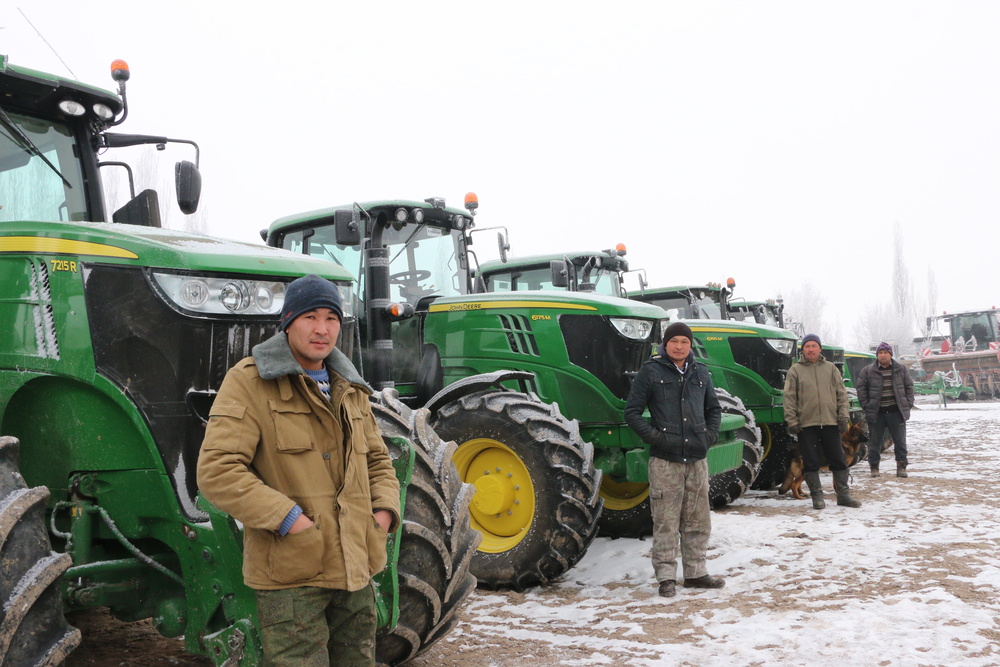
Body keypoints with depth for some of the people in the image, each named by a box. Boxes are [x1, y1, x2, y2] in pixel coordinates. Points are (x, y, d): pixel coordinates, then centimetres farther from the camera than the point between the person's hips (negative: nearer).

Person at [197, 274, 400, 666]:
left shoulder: (349, 389, 13)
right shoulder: (249, 382, -9)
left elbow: (376, 459, 23)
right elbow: (216, 472, -17)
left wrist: (384, 510, 4)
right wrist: (289, 519, -21)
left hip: (355, 573, 7)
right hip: (291, 577, -7)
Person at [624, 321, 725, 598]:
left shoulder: (700, 373, 13)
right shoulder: (650, 372, -2)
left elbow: (714, 409, 24)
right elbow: (632, 411, -3)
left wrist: (710, 434, 9)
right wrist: (653, 436, -12)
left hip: (697, 458, 5)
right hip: (665, 460, -5)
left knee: (698, 520, 11)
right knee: (666, 522, -2)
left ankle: (695, 572, 23)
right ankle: (665, 576, 8)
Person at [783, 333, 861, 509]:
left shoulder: (830, 368, 9)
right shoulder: (795, 370, 2)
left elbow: (841, 394, 10)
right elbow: (789, 397, 0)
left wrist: (843, 417, 2)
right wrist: (792, 421, -7)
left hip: (830, 422, 2)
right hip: (806, 424, -2)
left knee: (838, 459, 8)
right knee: (811, 462, 1)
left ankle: (843, 495, 19)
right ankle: (817, 496, 12)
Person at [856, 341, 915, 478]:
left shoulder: (900, 369, 6)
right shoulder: (868, 371, 0)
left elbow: (909, 386, 12)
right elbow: (861, 388, 3)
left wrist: (908, 403, 3)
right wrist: (866, 405, -4)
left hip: (896, 412, 1)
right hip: (876, 414, -1)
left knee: (900, 441, 4)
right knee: (875, 441, 6)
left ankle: (901, 466, 14)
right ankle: (874, 466, 16)